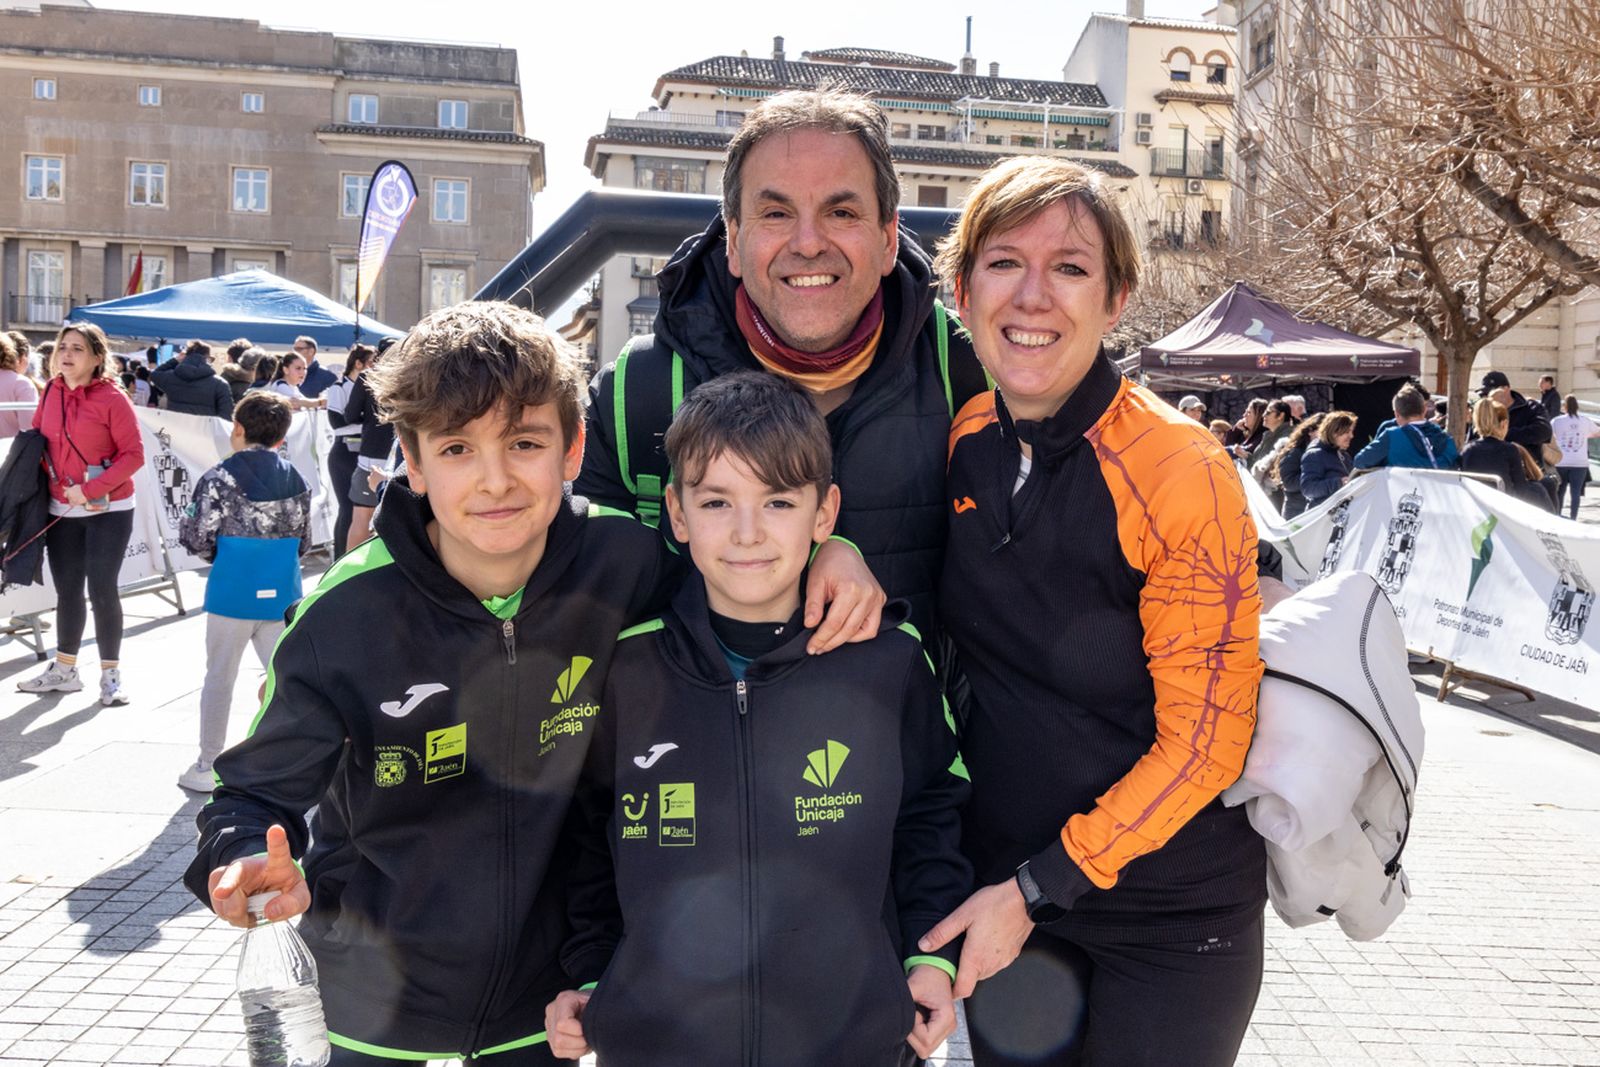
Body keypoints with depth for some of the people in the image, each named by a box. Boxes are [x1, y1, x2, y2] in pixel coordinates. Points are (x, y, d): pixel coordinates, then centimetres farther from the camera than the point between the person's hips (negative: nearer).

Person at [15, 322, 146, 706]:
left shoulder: (112, 398, -12)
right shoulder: (51, 393, 4)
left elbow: (134, 454, -14)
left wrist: (89, 490, -19)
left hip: (108, 510, -5)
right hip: (62, 510, 5)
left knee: (101, 589, -3)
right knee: (66, 589, 11)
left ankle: (111, 674, 11)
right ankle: (64, 670, 25)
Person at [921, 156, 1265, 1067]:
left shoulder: (1183, 472, -20)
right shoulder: (959, 443, -5)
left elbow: (1204, 740, -17)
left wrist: (1037, 889, -15)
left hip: (1168, 919, -4)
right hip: (1002, 887, 5)